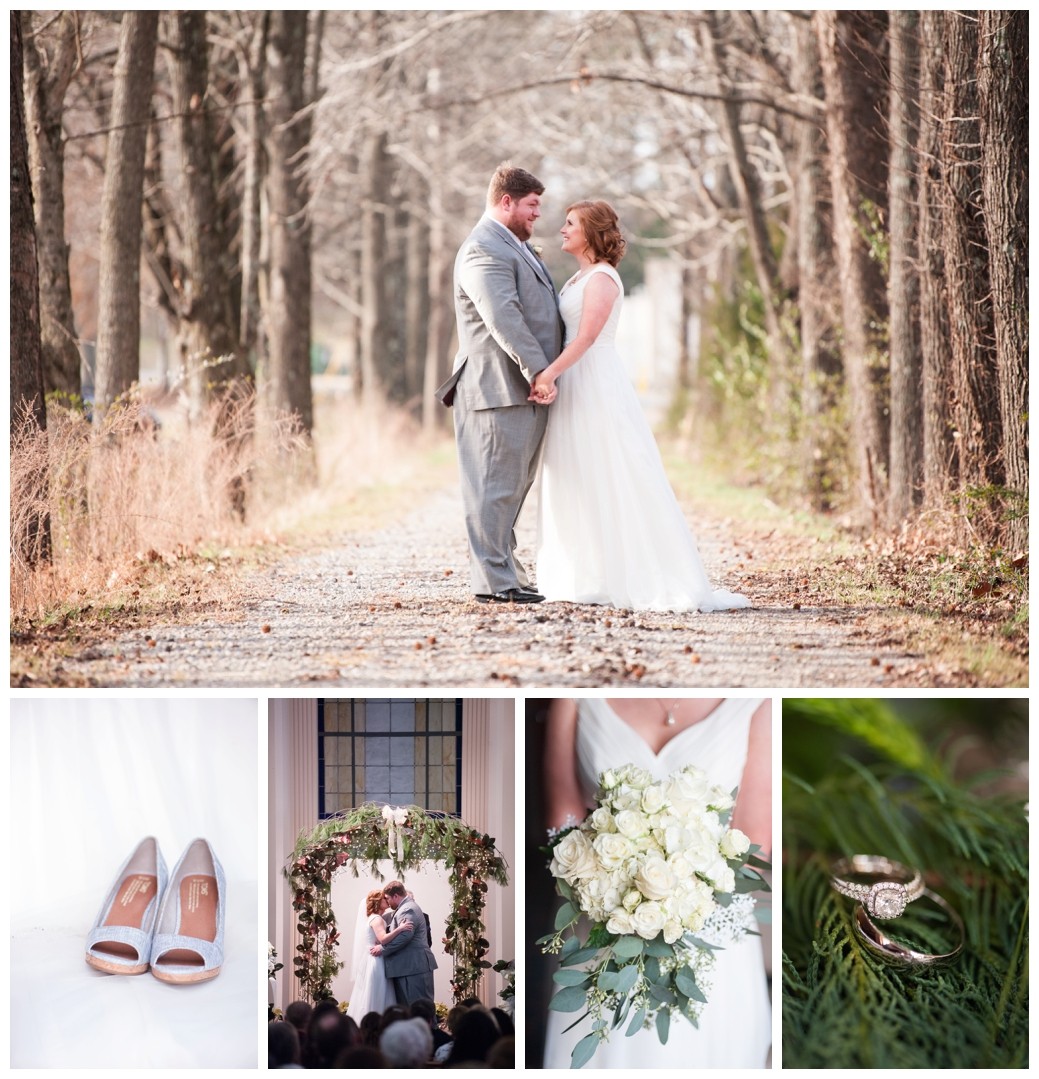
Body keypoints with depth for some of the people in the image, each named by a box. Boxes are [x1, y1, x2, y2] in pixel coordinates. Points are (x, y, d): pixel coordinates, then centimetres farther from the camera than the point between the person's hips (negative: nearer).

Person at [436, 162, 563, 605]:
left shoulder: (516, 247, 21)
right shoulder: (484, 251, -13)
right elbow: (504, 319, -22)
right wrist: (538, 372, -23)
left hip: (524, 390, 10)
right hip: (499, 389, -10)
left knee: (512, 486, 14)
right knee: (495, 486, -7)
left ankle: (505, 572, 20)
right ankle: (493, 581, -5)